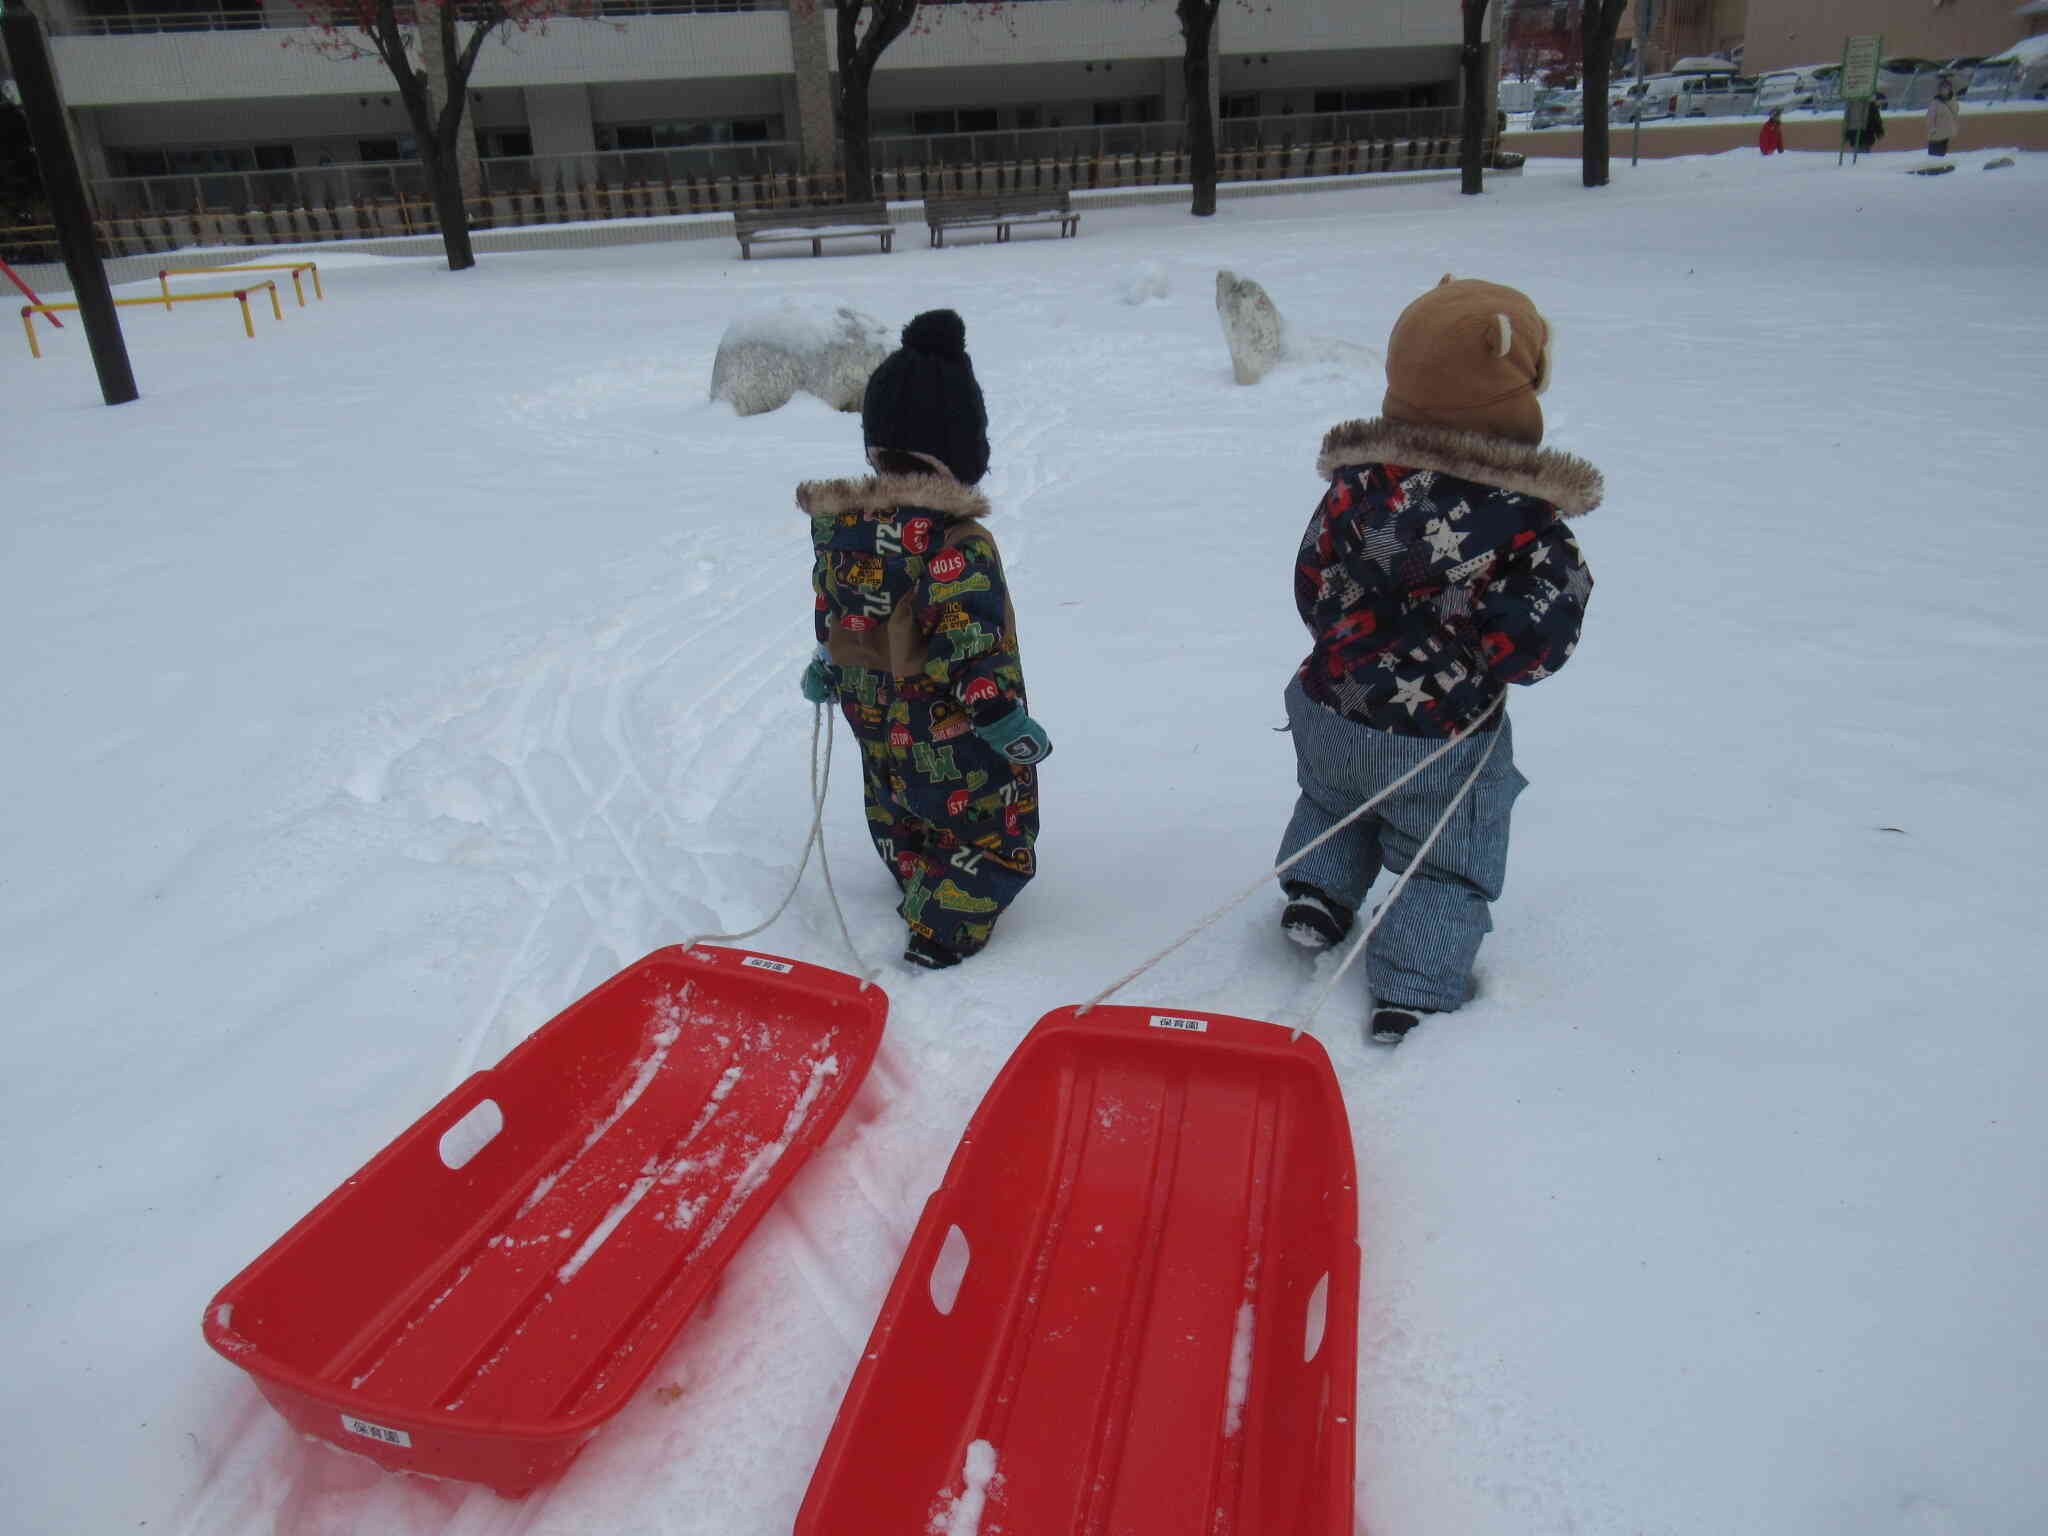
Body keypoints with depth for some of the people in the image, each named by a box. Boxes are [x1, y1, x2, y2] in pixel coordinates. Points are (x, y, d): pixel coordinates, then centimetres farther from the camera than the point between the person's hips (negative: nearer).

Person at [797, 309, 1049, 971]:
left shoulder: (837, 519, -7)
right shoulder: (957, 542, -30)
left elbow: (830, 607, 9)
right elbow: (968, 648, -28)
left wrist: (827, 666, 25)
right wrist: (1004, 718, -17)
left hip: (873, 718, 8)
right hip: (948, 737, -7)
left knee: (898, 816, 30)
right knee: (991, 834, 14)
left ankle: (919, 893, 50)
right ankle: (942, 934, 20)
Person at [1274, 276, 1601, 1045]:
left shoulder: (1360, 482, -11)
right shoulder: (1529, 517, -18)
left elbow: (1315, 588, -3)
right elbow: (1537, 641, -16)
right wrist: (1477, 659, 5)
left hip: (1333, 710, 3)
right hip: (1445, 738, -3)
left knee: (1331, 803, 34)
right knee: (1444, 864, 16)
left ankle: (1317, 890, 20)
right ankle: (1411, 990, 13)